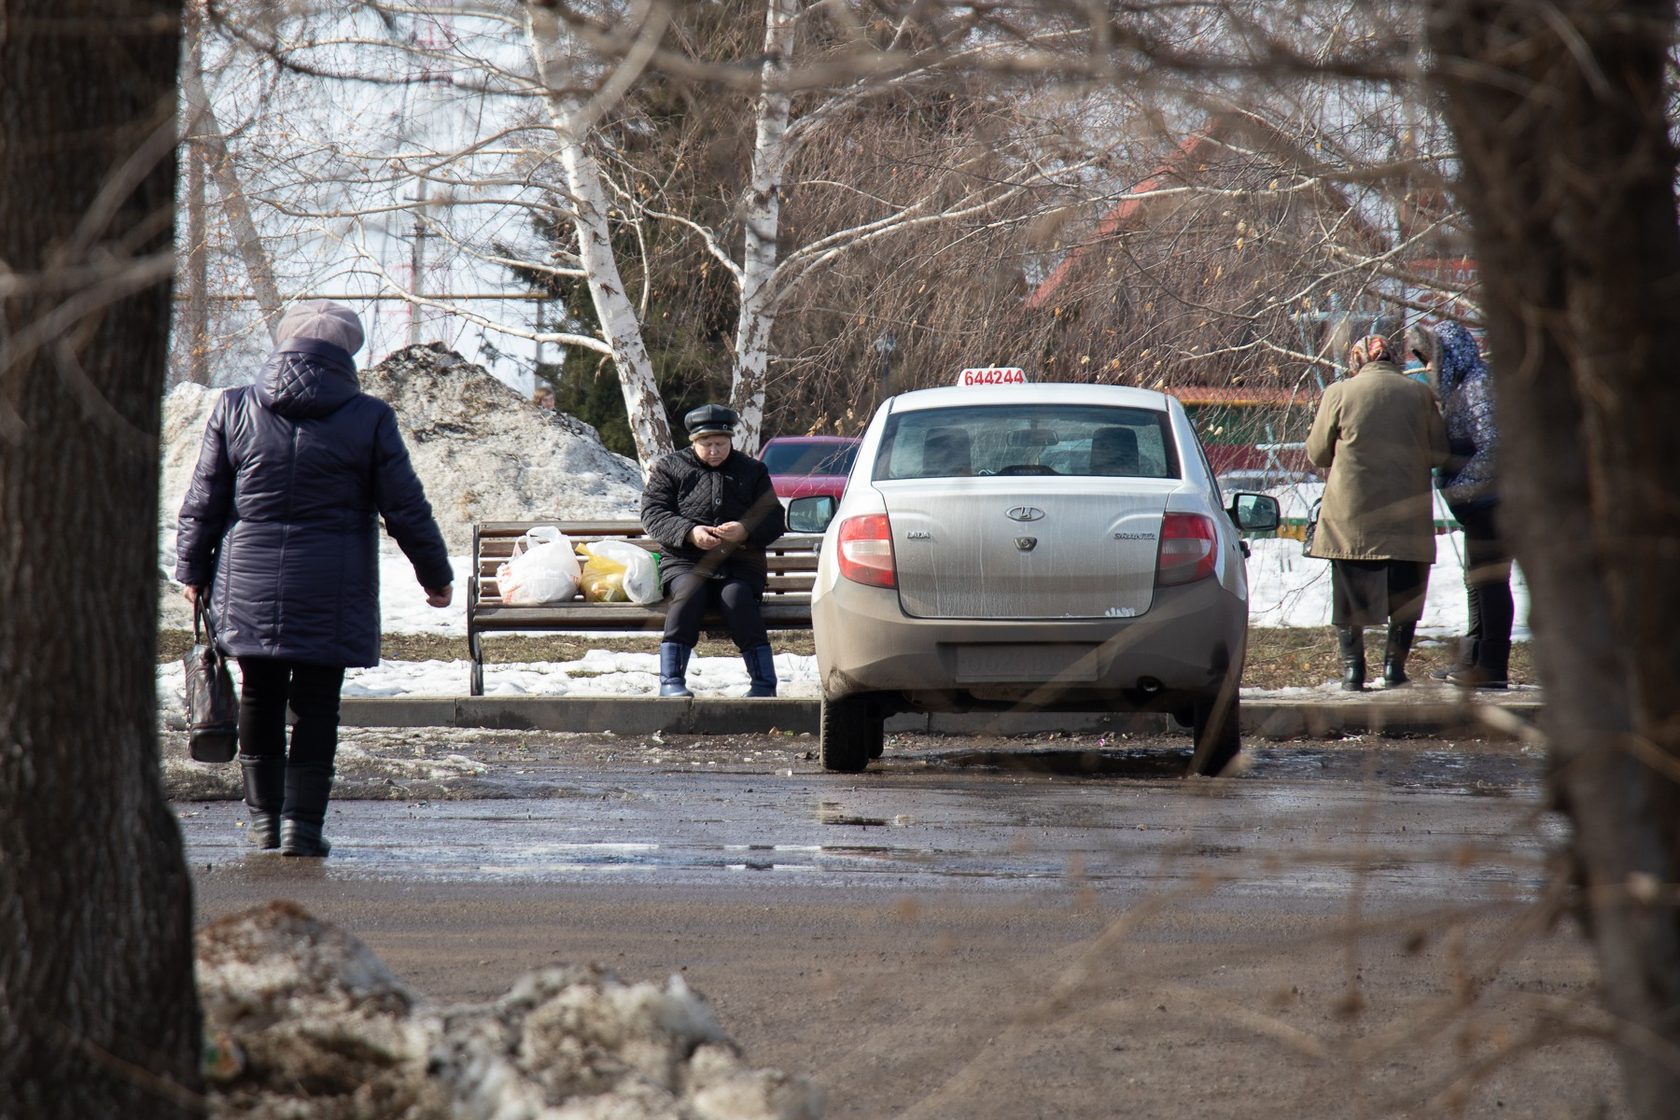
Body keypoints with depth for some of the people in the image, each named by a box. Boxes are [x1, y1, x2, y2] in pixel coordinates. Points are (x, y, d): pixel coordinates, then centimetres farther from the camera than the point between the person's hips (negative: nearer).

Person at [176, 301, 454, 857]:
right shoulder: (369, 420, -4)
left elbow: (202, 503, 5)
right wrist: (436, 575, 12)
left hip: (249, 589, 2)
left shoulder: (234, 410, 1)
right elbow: (407, 510, -1)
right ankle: (302, 822, -2)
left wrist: (193, 571, 17)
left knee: (260, 701, 14)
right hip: (330, 598, -2)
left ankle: (264, 816, 21)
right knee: (316, 707, 3)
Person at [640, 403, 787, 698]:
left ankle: (764, 683, -27)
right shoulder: (669, 468, 13)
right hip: (685, 562, 0)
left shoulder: (753, 471, 17)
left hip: (740, 564, 0)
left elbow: (775, 521, 10)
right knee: (688, 594, -34)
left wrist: (746, 531, -13)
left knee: (737, 598, -32)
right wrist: (689, 532, -16)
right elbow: (652, 514, 2)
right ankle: (671, 680, -31)